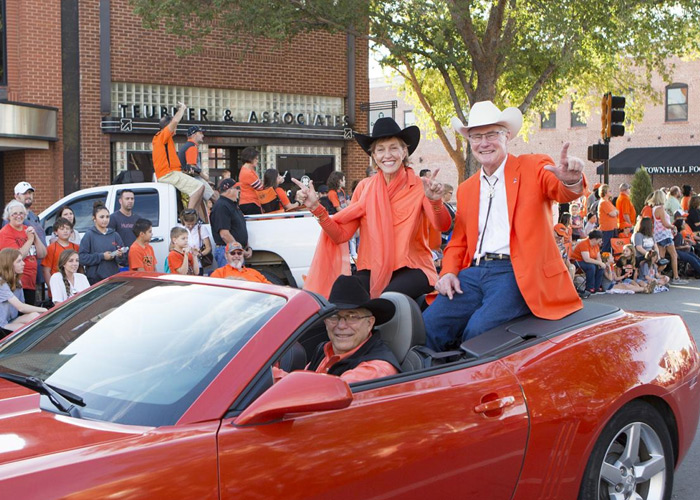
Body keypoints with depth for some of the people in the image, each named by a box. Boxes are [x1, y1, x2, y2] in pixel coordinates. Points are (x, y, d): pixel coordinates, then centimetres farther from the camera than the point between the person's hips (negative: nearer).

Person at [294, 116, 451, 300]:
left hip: (411, 269, -2)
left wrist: (435, 201, -38)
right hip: (372, 269, 2)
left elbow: (442, 226, -18)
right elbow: (341, 234, 0)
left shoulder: (420, 186, -1)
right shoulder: (365, 187, 7)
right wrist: (316, 208, -14)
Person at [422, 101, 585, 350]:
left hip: (516, 273, -5)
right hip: (474, 272, 5)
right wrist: (448, 273, 3)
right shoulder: (466, 189, 22)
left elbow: (562, 192, -14)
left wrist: (570, 180, -39)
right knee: (429, 325, -19)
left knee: (477, 330, -29)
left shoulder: (533, 168, 6)